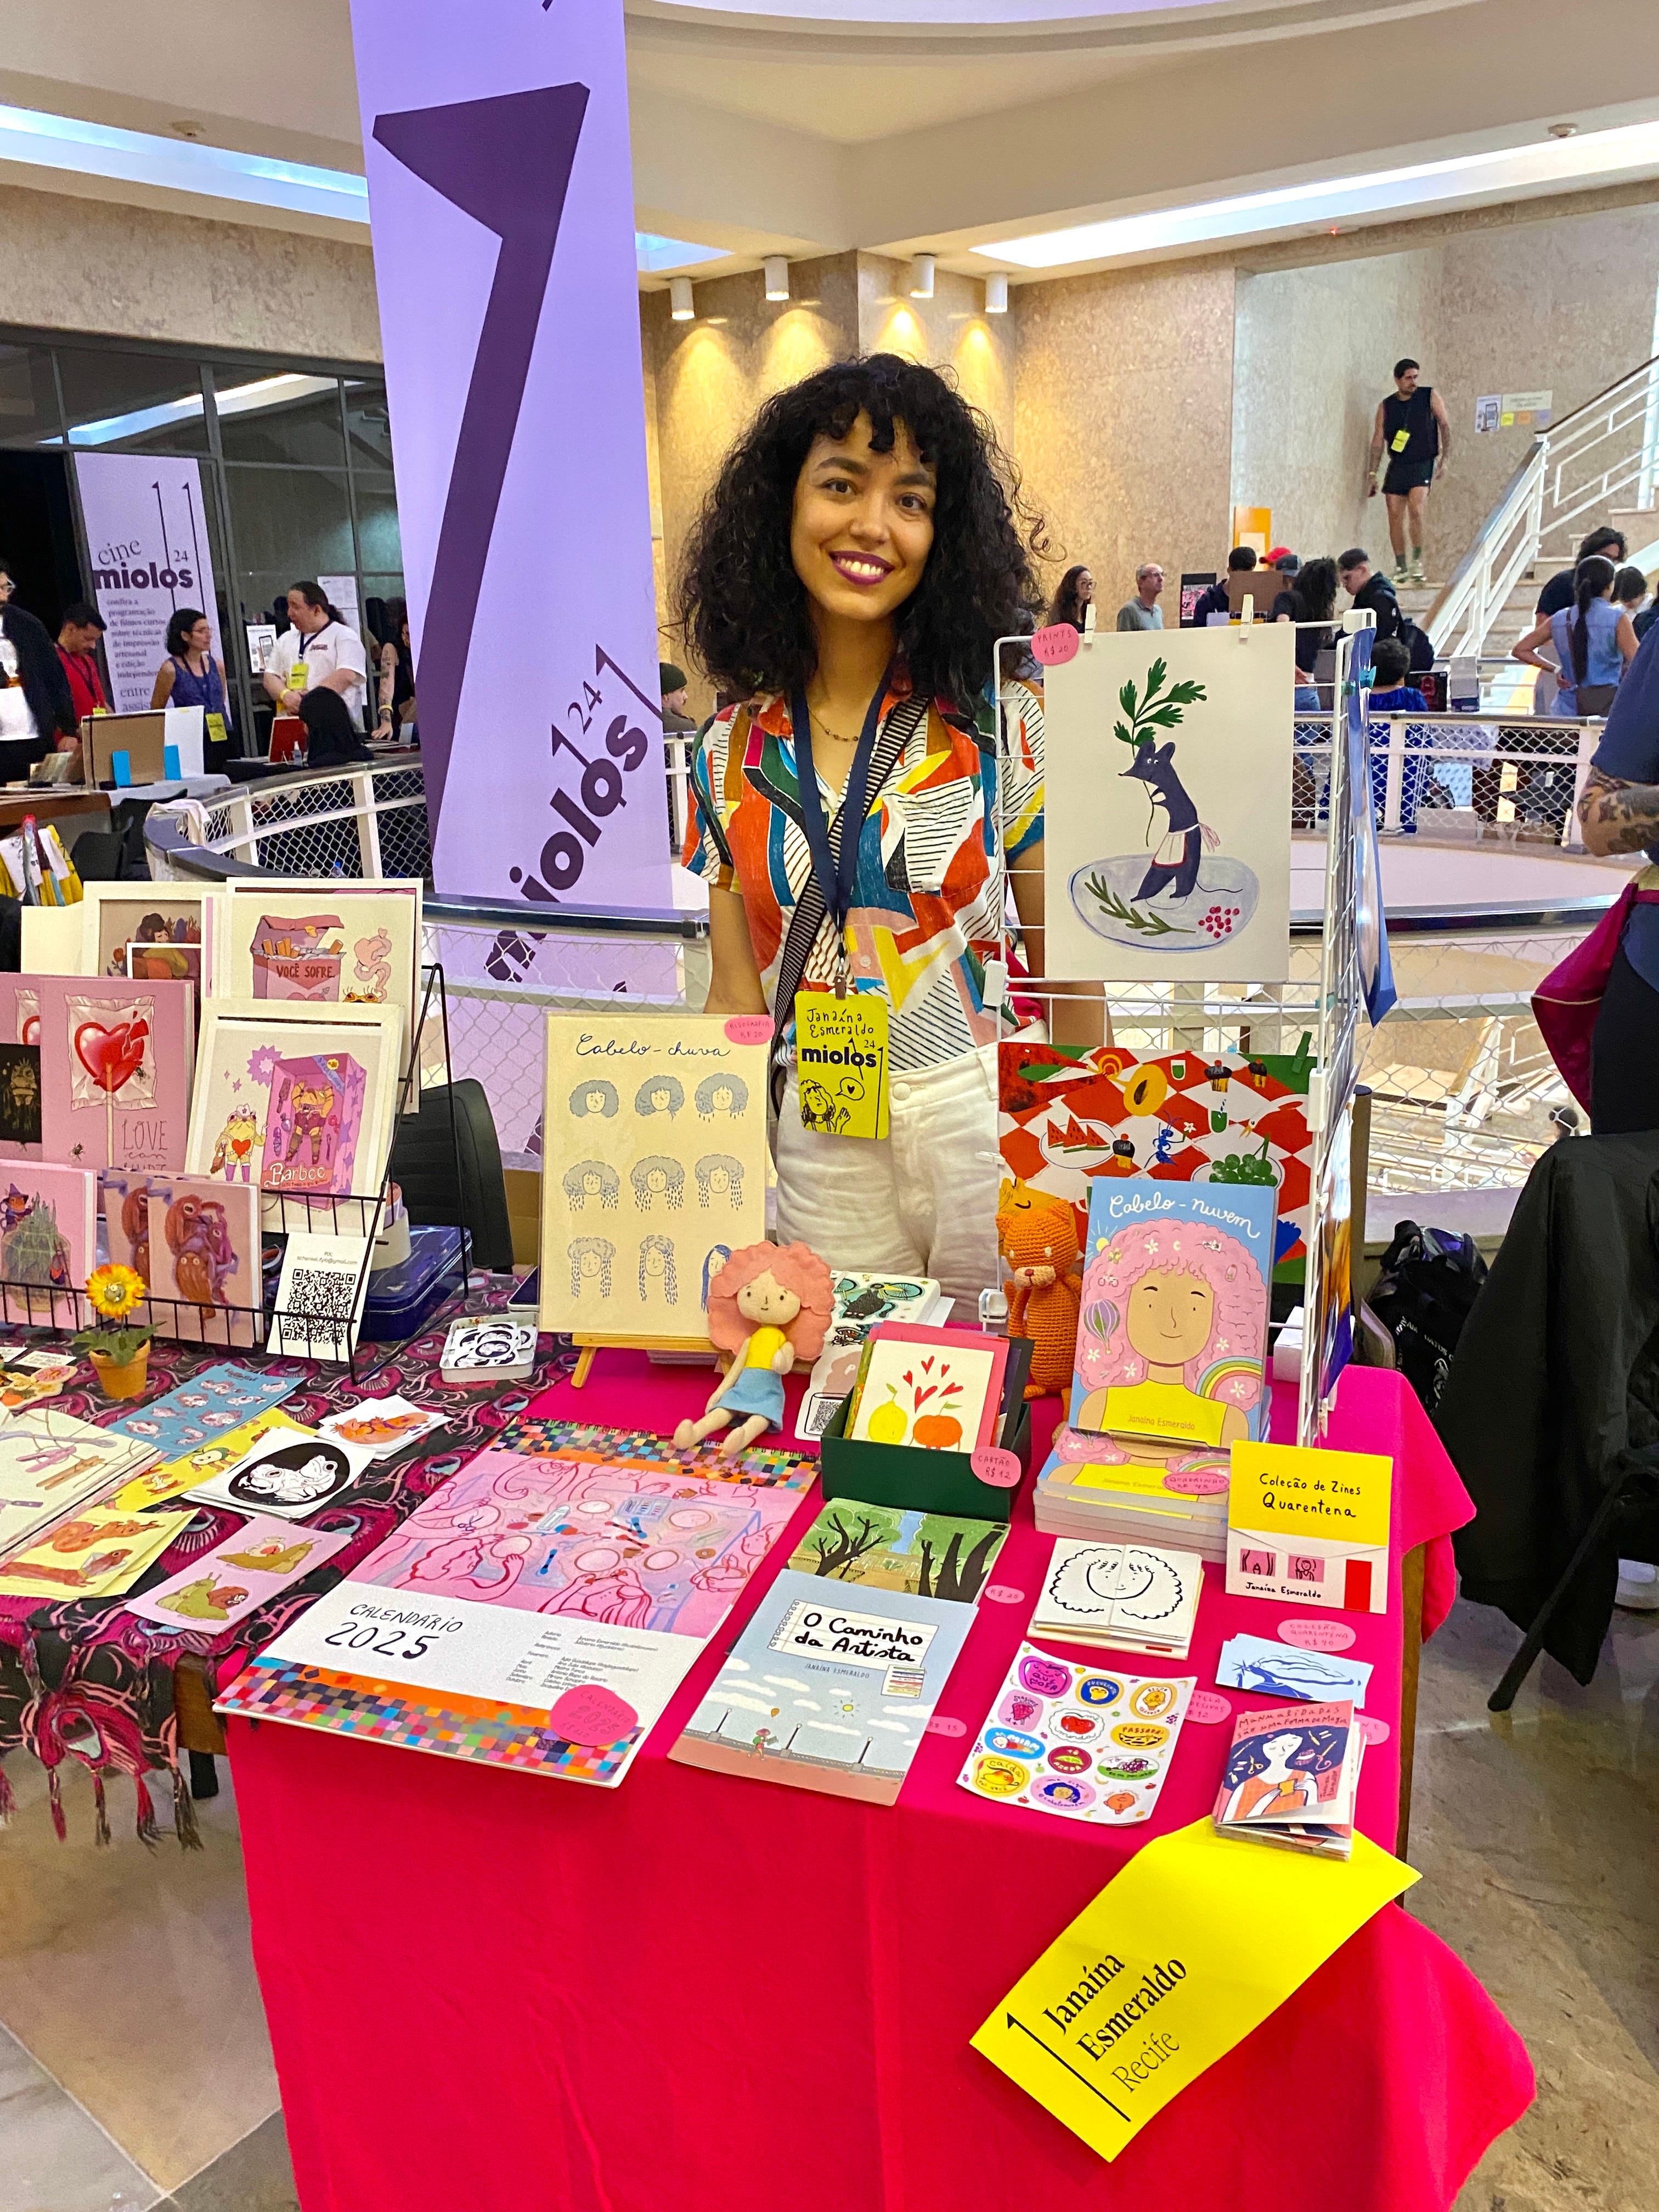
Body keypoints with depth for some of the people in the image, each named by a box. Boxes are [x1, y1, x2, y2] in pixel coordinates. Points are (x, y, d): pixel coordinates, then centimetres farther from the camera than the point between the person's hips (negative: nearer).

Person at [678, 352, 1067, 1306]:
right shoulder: (733, 754, 2)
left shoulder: (1003, 723, -5)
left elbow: (1066, 973, -2)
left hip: (988, 1124, -2)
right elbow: (737, 1003, 5)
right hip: (818, 1146, 2)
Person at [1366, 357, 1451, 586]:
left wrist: (1445, 459, -6)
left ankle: (1418, 561, -12)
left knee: (1416, 509, -22)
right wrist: (1372, 474, 4)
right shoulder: (1386, 406, 8)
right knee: (1395, 516, -1)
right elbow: (1378, 441, 9)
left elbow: (1445, 427, 4)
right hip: (1397, 466, 3)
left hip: (1423, 463, -3)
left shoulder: (1430, 396, 4)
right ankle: (1400, 569, 8)